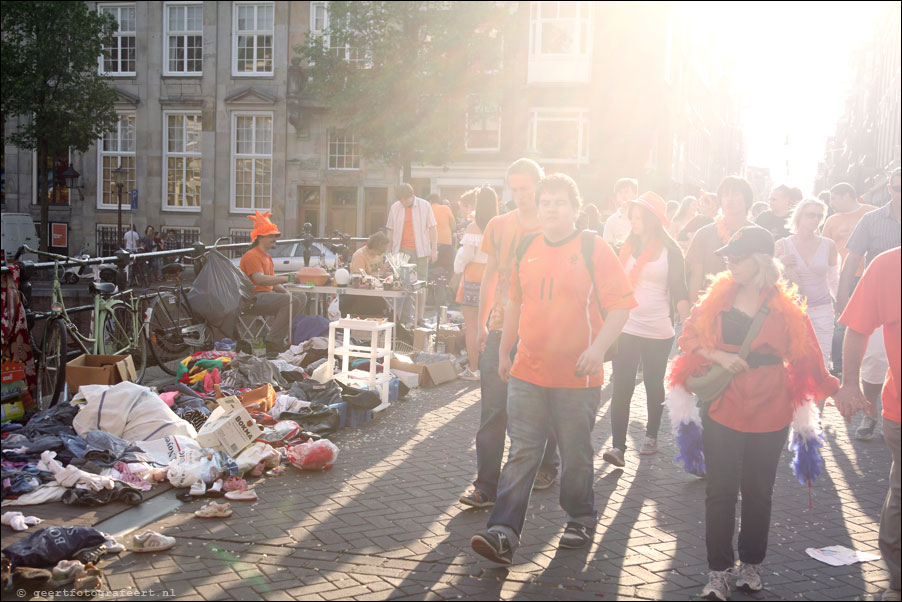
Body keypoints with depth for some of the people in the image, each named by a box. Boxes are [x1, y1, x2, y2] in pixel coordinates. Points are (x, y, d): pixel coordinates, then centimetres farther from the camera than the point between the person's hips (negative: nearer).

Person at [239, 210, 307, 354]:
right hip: (253, 299, -10)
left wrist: (286, 292, 5)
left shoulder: (267, 257, 22)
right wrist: (287, 279, -35)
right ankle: (273, 342, -27)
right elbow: (259, 279, -28)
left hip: (267, 294, 10)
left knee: (301, 297, 8)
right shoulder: (252, 256, -11)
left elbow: (272, 281, 23)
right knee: (291, 301, -29)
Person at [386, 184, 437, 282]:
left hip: (421, 251, -1)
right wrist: (389, 251, 8)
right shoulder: (395, 208, 5)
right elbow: (391, 230, 11)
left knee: (421, 280, -1)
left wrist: (434, 249, -1)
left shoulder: (424, 206, 0)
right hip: (401, 250, 1)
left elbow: (432, 228, 2)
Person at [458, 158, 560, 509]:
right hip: (502, 328, 2)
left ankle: (547, 467, 32)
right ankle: (487, 486, 0)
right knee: (493, 410, -3)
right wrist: (482, 322, 11)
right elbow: (490, 276, 14)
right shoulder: (498, 226, 9)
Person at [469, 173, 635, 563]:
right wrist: (505, 352, 21)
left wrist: (598, 348, -21)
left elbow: (621, 305, -8)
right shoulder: (527, 249, 10)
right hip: (528, 371, 4)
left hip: (577, 375, -3)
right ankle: (504, 534, -1)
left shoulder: (594, 250, -5)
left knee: (576, 456, 10)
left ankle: (581, 521, 31)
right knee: (521, 454, 0)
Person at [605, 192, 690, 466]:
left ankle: (651, 436, 28)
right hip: (625, 327, 2)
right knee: (622, 387, -6)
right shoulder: (627, 247, 7)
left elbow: (679, 291, -3)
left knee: (654, 384, 11)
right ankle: (618, 445, -8)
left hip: (658, 330, -2)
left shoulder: (671, 251, -2)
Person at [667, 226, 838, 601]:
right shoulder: (717, 296, 0)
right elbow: (690, 338, 3)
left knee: (758, 492, 12)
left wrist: (830, 390, 5)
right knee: (721, 492, 2)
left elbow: (804, 358, 4)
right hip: (722, 411, 0)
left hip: (769, 413, 0)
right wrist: (718, 356, -13)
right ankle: (719, 571, 12)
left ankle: (751, 563, 30)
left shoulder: (785, 306, -2)